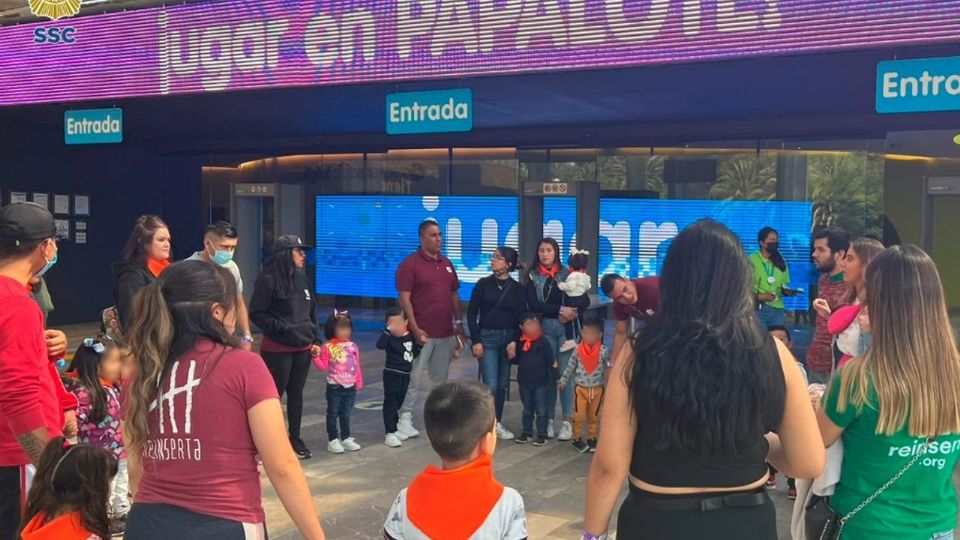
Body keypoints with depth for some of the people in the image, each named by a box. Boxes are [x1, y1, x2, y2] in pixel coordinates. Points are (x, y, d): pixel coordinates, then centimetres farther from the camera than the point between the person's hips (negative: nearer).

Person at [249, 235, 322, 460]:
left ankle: (295, 439, 22)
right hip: (277, 349, -6)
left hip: (302, 348, 6)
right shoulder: (269, 280, -11)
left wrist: (316, 340, 10)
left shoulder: (302, 279, 9)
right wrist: (282, 329, -15)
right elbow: (256, 314, -11)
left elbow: (311, 313, 15)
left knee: (296, 392, 12)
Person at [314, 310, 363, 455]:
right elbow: (323, 366, -7)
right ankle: (333, 440, 12)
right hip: (334, 387, -3)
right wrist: (316, 357, -22)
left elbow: (357, 367, 8)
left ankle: (346, 438, 24)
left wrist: (359, 383, 8)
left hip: (350, 387, 4)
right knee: (333, 414, 5)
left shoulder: (353, 347, 3)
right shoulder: (328, 347, -9)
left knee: (346, 414, 14)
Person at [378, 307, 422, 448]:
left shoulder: (410, 337, 3)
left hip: (405, 375, 6)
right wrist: (388, 330, -38)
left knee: (398, 403, 17)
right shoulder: (390, 338, -15)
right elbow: (380, 345, -36)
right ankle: (389, 434, 1)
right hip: (392, 374, -6)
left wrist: (421, 343, -1)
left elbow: (415, 352, 16)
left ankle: (394, 429, 30)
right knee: (390, 403, -3)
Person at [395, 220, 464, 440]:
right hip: (422, 333, -6)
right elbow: (405, 299, -11)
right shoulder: (410, 264, -7)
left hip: (446, 333, 6)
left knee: (441, 378, 13)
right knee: (413, 377, -5)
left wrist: (458, 323, 12)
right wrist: (415, 328, -17)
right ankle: (405, 419, 3)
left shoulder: (447, 264, 13)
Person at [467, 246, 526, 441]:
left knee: (502, 384, 8)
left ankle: (497, 423, 20)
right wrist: (476, 341, -7)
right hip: (487, 337, -2)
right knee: (490, 385, -9)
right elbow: (472, 314, 0)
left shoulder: (517, 289, 2)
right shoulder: (483, 284, -1)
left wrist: (515, 341, -8)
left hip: (508, 338, 2)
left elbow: (522, 317, 4)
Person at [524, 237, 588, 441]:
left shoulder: (567, 274, 5)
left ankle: (568, 422, 3)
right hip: (544, 329, 1)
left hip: (566, 329, 0)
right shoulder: (533, 276, 5)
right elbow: (533, 304, -7)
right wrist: (560, 310, -15)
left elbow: (584, 300, 1)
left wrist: (570, 313, -17)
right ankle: (548, 420, 11)